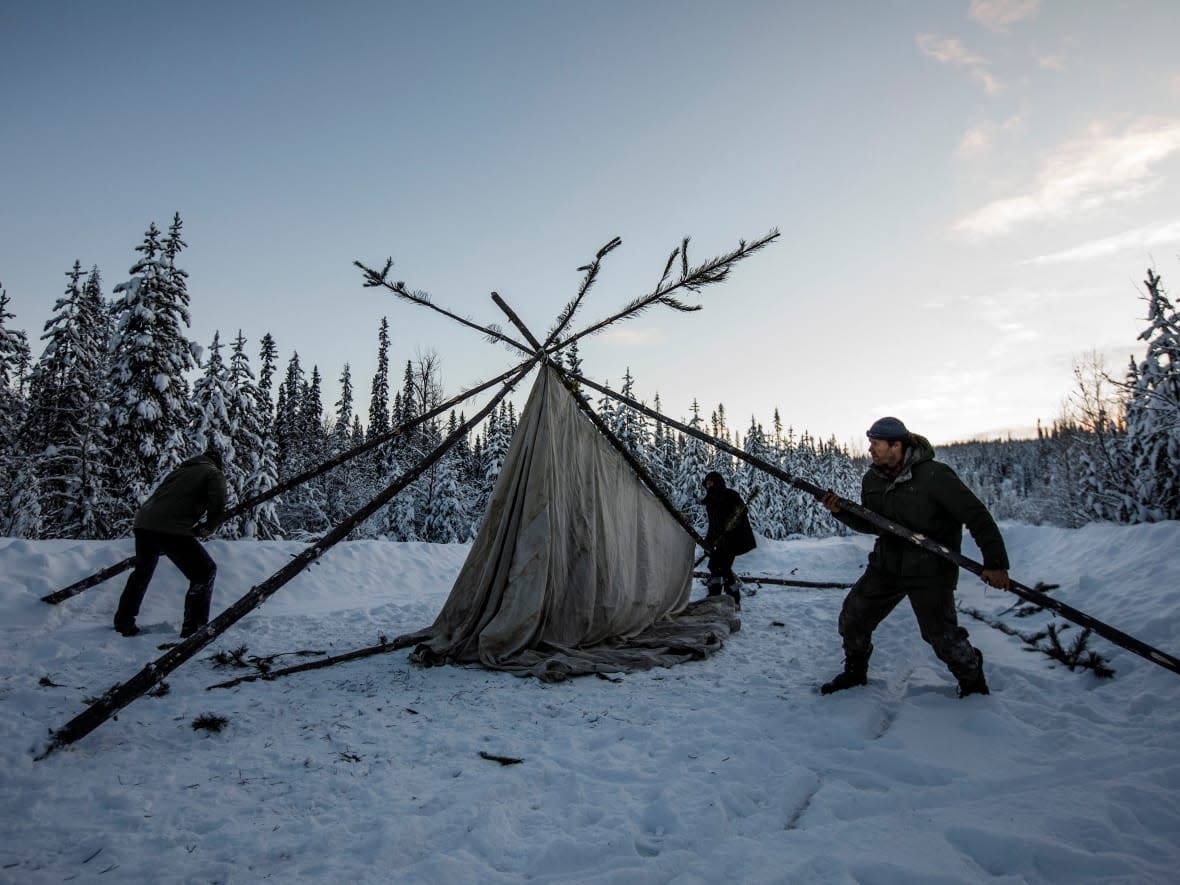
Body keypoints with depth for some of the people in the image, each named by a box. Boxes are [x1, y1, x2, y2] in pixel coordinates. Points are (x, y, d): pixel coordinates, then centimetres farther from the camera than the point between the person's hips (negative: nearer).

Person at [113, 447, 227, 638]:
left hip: (143, 522, 7)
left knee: (142, 572, 29)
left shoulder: (180, 470, 29)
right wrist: (209, 525, 16)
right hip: (172, 528, -7)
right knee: (204, 571, 4)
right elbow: (217, 507, -5)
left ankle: (123, 621, 42)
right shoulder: (214, 473, 9)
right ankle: (193, 628, 2)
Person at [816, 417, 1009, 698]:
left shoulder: (934, 475, -18)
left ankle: (973, 683, 22)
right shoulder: (872, 480, 2)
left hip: (930, 570, -6)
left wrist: (995, 562, -19)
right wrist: (841, 511, -4)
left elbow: (976, 515, -15)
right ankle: (855, 672, 29)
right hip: (886, 566, 6)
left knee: (941, 633, -8)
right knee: (852, 617, 5)